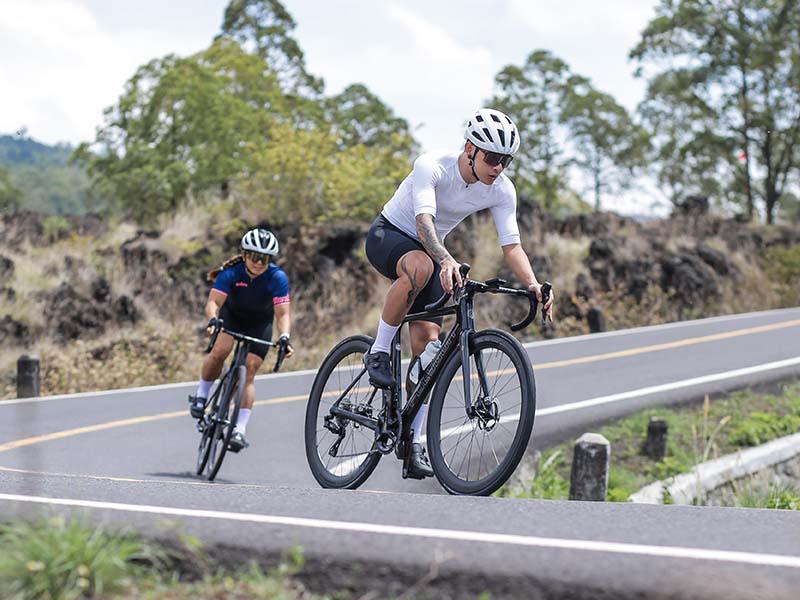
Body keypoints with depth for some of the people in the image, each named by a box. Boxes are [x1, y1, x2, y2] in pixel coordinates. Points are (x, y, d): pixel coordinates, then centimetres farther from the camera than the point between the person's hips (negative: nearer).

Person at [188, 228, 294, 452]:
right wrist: (213, 320, -57)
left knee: (249, 372, -11)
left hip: (260, 324, 0)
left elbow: (283, 313, -33)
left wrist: (285, 337, -51)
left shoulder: (277, 278, -29)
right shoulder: (232, 272, -29)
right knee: (220, 351, -27)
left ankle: (240, 430, -11)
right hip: (232, 314, 0)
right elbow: (213, 301, -36)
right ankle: (201, 395, -1)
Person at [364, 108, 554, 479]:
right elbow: (423, 219, -42)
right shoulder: (432, 166, -28)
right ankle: (378, 352, -22)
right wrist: (445, 260, -59)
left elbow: (512, 245, -15)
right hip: (388, 235, -5)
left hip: (431, 252, 5)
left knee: (428, 341, -9)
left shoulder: (502, 190, -14)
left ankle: (414, 442, -3)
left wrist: (533, 285, -33)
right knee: (421, 266, -41)